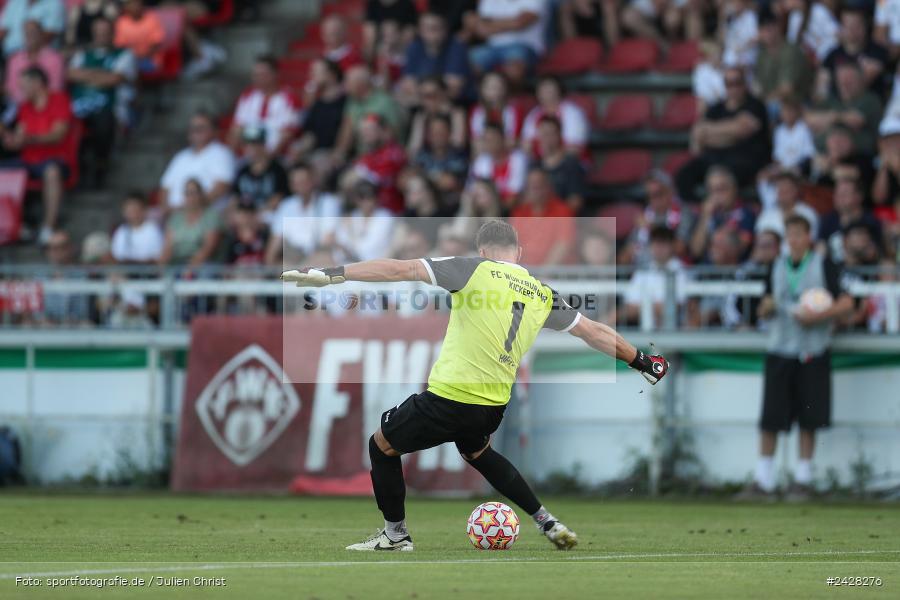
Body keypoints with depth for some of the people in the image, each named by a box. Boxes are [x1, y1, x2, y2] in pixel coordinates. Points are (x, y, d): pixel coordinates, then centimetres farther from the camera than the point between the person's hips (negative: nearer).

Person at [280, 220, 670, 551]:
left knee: (381, 445, 19)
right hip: (494, 408, 6)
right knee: (476, 452, 38)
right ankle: (546, 522, 32)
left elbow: (400, 270, -11)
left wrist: (330, 274, -11)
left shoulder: (475, 270, -5)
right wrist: (642, 362, 32)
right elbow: (595, 333, 17)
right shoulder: (543, 295, 9)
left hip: (448, 399, -6)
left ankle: (396, 536, 23)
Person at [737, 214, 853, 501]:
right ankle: (763, 481, 4)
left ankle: (803, 479, 10)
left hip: (812, 352, -3)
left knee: (808, 419, 0)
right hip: (779, 351, 3)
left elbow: (846, 302, -6)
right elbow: (765, 310, 19)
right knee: (770, 419, -1)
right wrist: (766, 307, -4)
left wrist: (818, 315, -18)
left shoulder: (824, 266, -1)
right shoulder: (777, 268, 12)